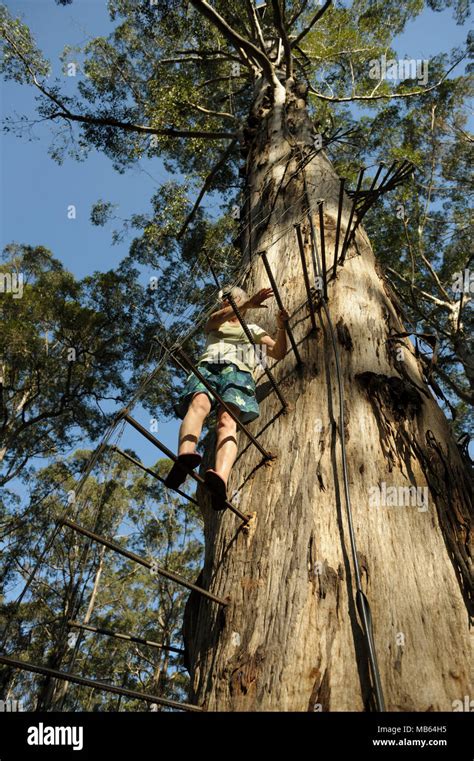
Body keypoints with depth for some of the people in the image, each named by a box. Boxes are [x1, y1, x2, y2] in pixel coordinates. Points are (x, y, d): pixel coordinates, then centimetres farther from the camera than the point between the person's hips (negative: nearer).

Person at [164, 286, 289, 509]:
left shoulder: (253, 329, 39)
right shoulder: (214, 325, 37)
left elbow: (279, 352, 26)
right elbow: (215, 318, 10)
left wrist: (281, 327, 8)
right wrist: (249, 303, -3)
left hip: (238, 372, -1)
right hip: (207, 368, 1)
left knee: (227, 420, -33)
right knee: (199, 404, -37)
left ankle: (220, 480, -62)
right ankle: (184, 458, -66)